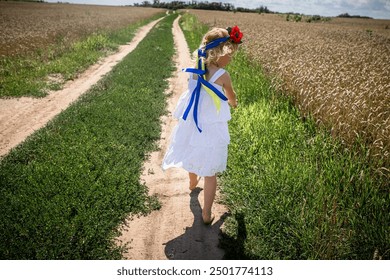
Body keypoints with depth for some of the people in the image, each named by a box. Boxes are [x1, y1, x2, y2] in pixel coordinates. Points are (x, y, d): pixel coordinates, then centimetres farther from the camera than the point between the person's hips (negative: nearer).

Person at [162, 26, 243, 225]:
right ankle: (206, 214, 16)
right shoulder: (223, 75, -18)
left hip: (191, 125, 6)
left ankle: (193, 182, 60)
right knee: (210, 173, 6)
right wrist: (233, 103, 25)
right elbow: (232, 97, 2)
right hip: (212, 130, -6)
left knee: (195, 157, 31)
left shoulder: (195, 70, -4)